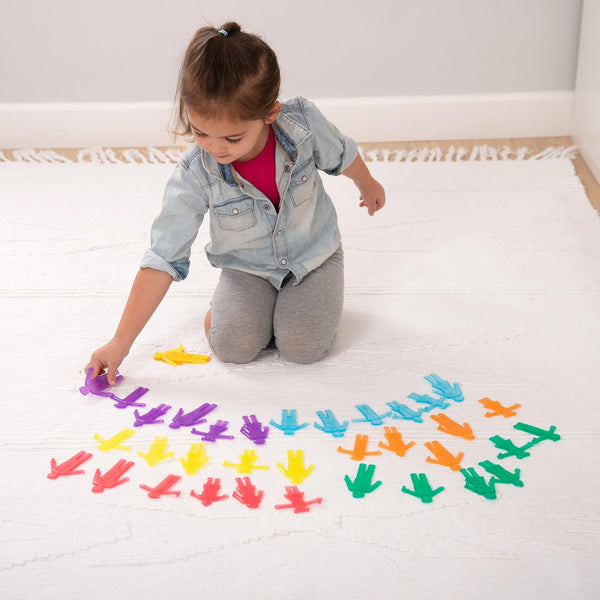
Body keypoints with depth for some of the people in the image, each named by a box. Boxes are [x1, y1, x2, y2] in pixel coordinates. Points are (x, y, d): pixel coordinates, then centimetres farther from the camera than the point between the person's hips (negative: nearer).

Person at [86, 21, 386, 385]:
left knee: (303, 345, -21)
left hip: (314, 255, 0)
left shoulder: (302, 124, -26)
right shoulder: (194, 177, -27)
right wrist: (120, 343, -24)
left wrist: (368, 186, 23)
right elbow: (163, 260, -23)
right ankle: (230, 302, 10)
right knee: (233, 344, -23)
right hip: (246, 268, 0)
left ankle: (299, 298, 12)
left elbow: (342, 154, -1)